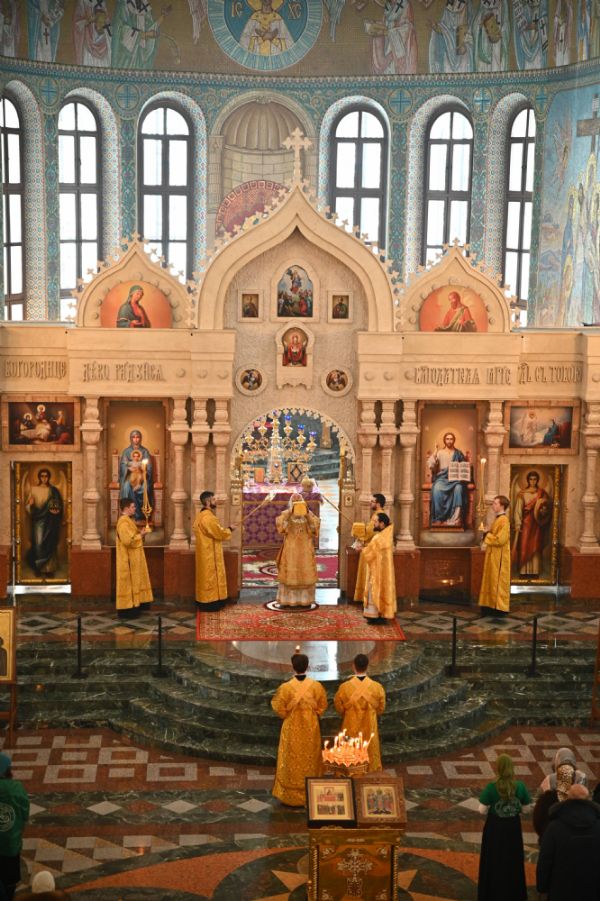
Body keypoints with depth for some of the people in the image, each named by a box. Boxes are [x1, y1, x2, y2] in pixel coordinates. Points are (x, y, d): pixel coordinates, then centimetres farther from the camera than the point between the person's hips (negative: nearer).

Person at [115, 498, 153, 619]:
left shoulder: (128, 520, 13)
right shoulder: (123, 522, -20)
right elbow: (128, 540, -27)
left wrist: (139, 533, 6)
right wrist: (140, 535, -15)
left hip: (133, 559, 11)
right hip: (128, 560, -11)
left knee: (132, 582, 15)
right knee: (128, 583, -5)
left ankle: (132, 606, 22)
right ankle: (127, 609, 0)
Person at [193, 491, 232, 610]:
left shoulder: (201, 514, 10)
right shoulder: (208, 517, -22)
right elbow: (219, 533, -22)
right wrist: (229, 529, -2)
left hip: (205, 551, 10)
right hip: (210, 553, -10)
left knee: (206, 576, 14)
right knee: (211, 576, -4)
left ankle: (204, 600, 18)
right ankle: (210, 602, -1)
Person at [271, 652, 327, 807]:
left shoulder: (285, 687, -18)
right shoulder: (316, 686, -13)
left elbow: (280, 709, -9)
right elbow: (322, 707, -2)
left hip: (292, 730, -2)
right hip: (311, 729, 2)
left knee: (292, 761, 10)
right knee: (310, 760, 15)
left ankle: (292, 796, 16)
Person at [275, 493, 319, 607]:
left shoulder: (309, 514, 6)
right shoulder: (286, 514, 1)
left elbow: (316, 525, -10)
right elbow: (280, 524, -18)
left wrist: (307, 514, -20)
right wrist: (289, 513, -23)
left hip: (305, 549, 2)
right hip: (291, 548, -1)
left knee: (305, 572, 1)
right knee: (289, 573, -3)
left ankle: (305, 599, 8)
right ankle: (287, 599, 3)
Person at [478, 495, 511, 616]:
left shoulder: (503, 520, -17)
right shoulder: (498, 519, 13)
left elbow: (500, 539, -25)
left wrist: (487, 536, -12)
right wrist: (487, 536, 2)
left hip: (499, 557, -10)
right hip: (493, 556, 10)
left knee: (498, 582, -4)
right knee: (492, 581, 12)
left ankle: (500, 608, 2)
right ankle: (492, 605, 17)